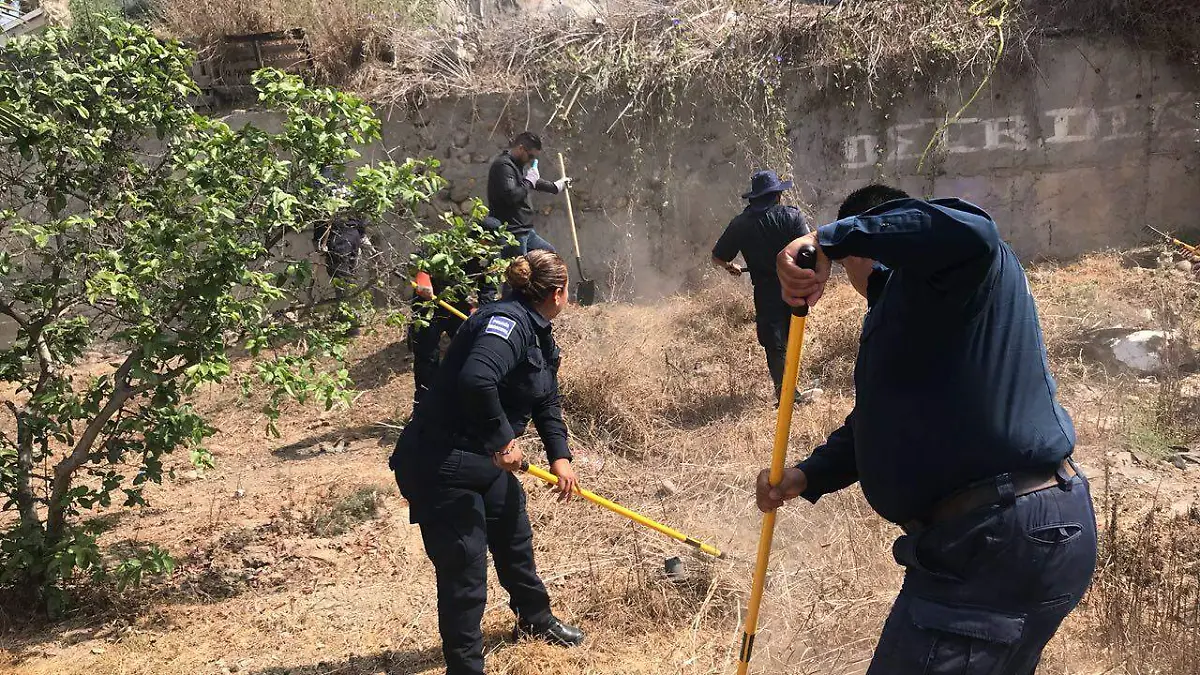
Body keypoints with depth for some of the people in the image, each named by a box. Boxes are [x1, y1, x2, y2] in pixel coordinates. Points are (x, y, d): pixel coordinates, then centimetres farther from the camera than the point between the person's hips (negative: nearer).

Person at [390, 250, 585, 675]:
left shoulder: (540, 336, 10)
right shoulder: (508, 321, -24)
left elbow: (547, 403, 15)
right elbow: (476, 380, -40)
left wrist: (560, 456, 1)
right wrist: (502, 440, -29)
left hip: (486, 460, 11)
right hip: (441, 464, -11)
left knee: (516, 540, 26)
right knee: (465, 571, -4)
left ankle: (535, 620, 50)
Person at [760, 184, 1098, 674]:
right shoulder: (907, 310, 22)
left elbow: (968, 231, -35)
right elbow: (879, 424, 23)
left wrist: (832, 239, -28)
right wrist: (808, 477, 9)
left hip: (1002, 544, -11)